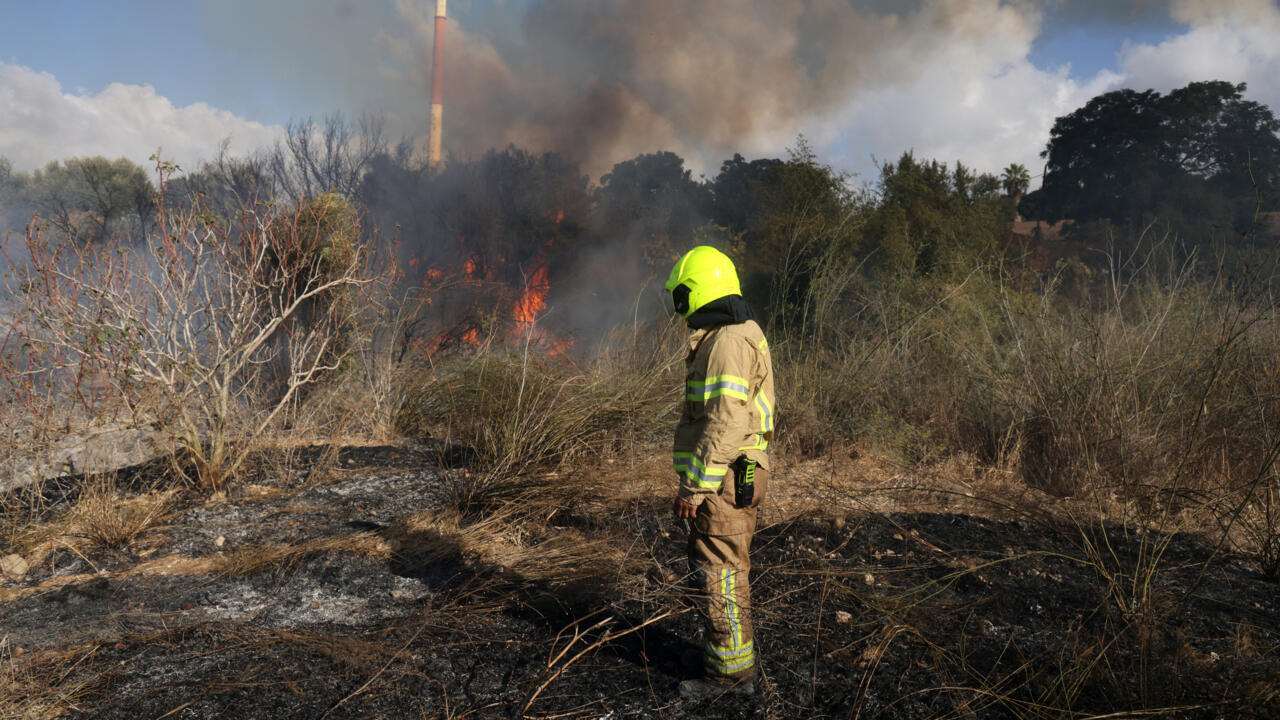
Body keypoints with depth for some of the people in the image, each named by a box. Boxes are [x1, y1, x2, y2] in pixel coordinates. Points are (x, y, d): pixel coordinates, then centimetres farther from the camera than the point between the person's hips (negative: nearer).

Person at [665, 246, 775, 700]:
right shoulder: (739, 335, 15)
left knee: (718, 572, -1)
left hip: (723, 480, -10)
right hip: (737, 477, 10)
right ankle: (731, 648, 34)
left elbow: (725, 424, -25)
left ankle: (731, 670, 10)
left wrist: (694, 487, -21)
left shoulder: (727, 342, -18)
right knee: (724, 568, 20)